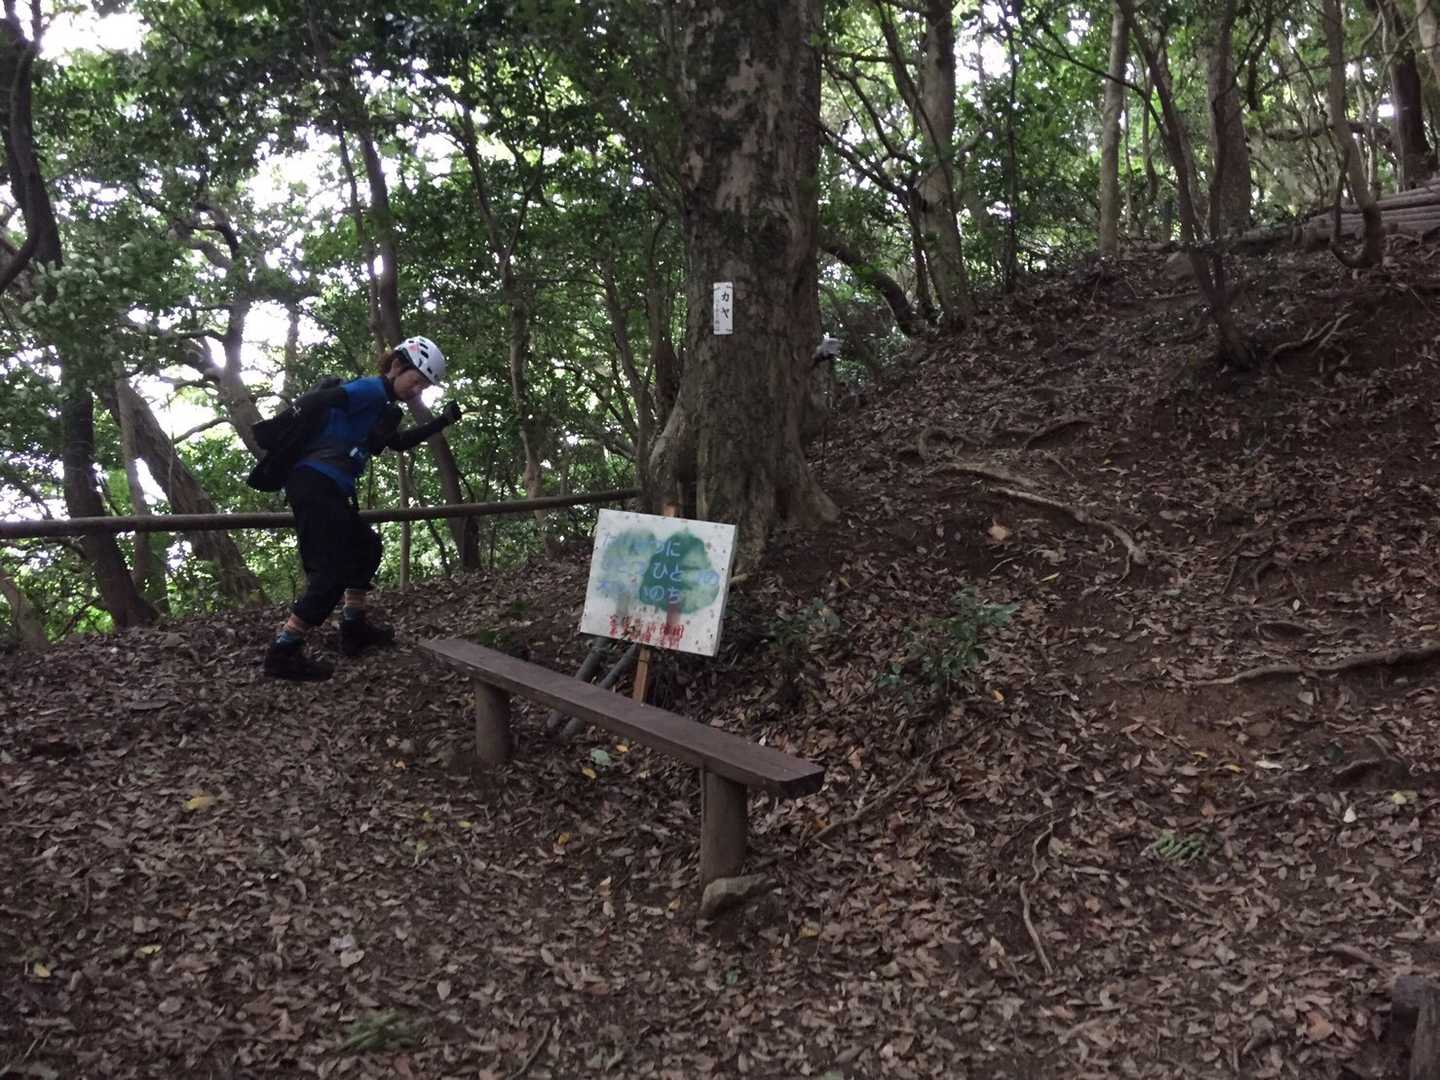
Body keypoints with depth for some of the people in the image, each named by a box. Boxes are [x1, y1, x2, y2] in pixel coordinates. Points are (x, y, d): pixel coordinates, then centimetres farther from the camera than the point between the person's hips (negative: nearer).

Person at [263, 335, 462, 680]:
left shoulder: (380, 406, 23)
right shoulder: (372, 389, -7)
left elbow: (396, 442, 39)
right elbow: (315, 400, -19)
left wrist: (441, 422, 35)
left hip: (330, 490, 11)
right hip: (314, 482, -11)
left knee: (365, 546, 24)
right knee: (331, 573, -12)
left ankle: (353, 628, 30)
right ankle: (282, 654, -11)